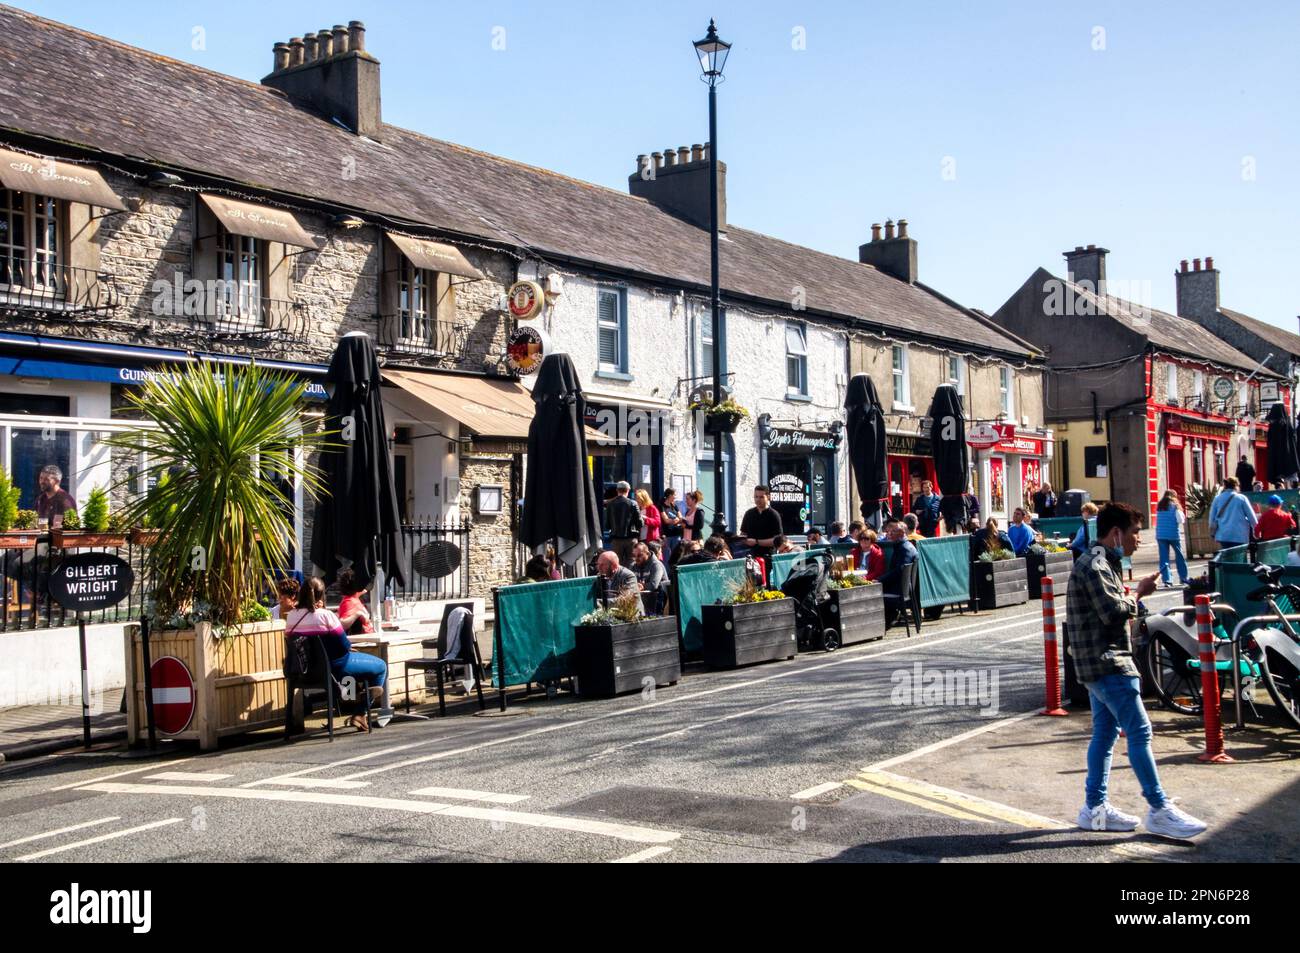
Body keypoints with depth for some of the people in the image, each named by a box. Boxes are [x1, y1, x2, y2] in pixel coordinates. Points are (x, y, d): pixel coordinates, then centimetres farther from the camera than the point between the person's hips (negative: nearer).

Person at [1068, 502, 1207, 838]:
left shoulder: (1101, 564, 18)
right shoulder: (1095, 565, -15)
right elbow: (1113, 612, -24)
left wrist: (1131, 600, 7)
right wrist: (1138, 594, -7)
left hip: (1101, 665, 11)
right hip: (1107, 663, -11)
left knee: (1105, 732, 12)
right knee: (1139, 732, -8)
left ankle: (1095, 808, 16)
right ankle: (1159, 811, -4)